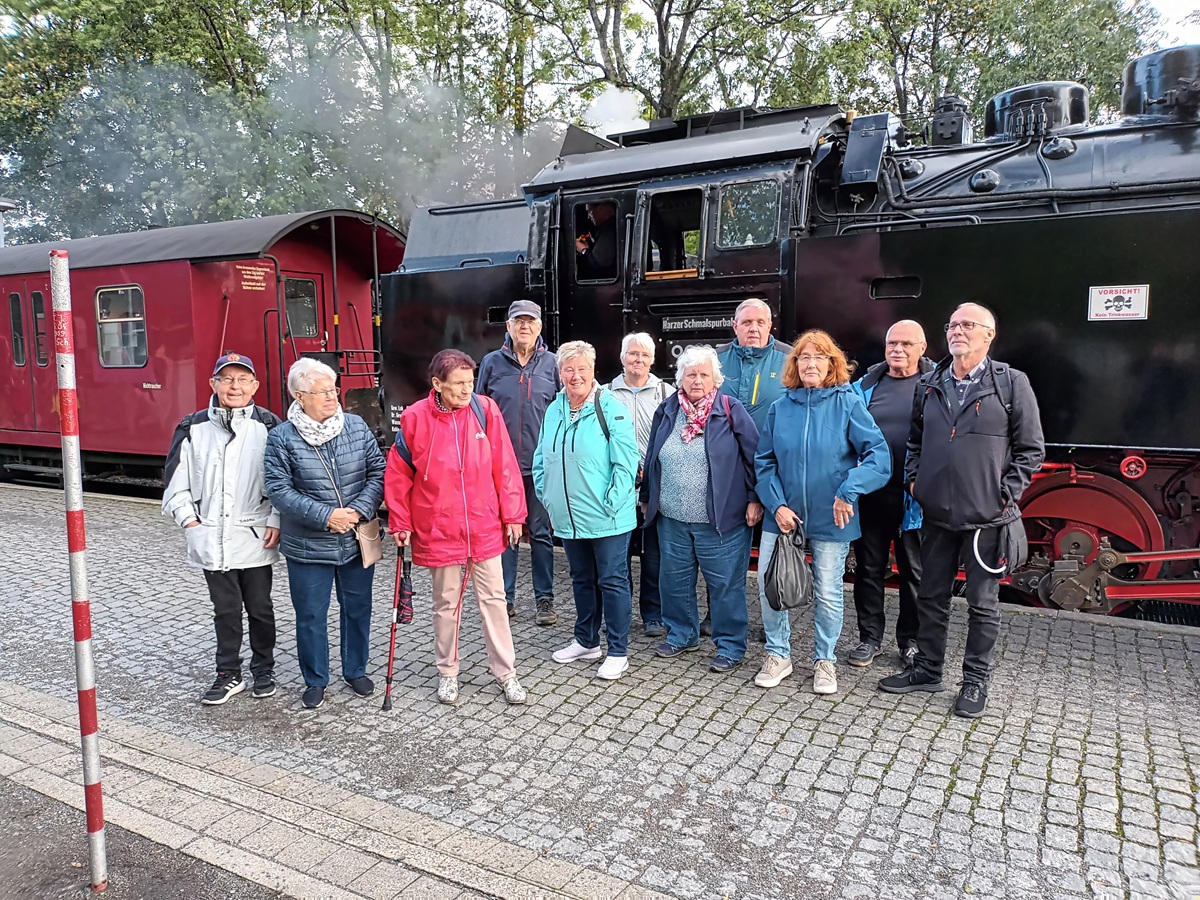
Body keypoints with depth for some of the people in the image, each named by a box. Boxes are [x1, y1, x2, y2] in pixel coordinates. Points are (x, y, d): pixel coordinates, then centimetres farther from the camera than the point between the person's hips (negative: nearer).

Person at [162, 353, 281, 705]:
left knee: (260, 608, 11)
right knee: (225, 610, 13)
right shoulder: (193, 428, 2)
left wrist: (276, 521, -8)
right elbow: (176, 480, 7)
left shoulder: (268, 426, -4)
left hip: (256, 538, -2)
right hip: (211, 539, 2)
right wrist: (189, 520, 1)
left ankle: (263, 670, 29)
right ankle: (228, 675, 26)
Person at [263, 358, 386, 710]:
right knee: (310, 616, 9)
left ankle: (356, 670, 36)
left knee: (358, 609, 15)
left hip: (357, 542, 3)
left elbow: (378, 473, -1)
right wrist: (326, 516, -21)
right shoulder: (282, 438, -8)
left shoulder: (357, 427, -1)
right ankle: (315, 680, 29)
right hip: (308, 547, -2)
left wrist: (358, 510, -16)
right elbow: (279, 490, -13)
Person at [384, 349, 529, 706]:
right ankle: (448, 672, 32)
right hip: (437, 531, -1)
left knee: (493, 599, 10)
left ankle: (506, 673, 23)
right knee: (446, 604, 14)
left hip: (485, 527, 1)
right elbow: (398, 475, 0)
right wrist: (401, 523, 1)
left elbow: (505, 465, -3)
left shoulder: (485, 409, -7)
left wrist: (512, 515, -2)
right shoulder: (415, 418, -9)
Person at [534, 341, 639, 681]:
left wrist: (611, 504, -18)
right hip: (569, 518, 7)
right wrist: (547, 497, 8)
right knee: (582, 580, 19)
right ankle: (586, 641, 34)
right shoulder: (554, 410, 8)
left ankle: (618, 652, 14)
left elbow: (626, 461, -16)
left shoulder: (611, 409, -12)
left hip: (607, 519, -6)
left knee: (612, 582, 2)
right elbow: (542, 460, 16)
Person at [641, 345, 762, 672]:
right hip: (672, 520, 5)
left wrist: (754, 498, -8)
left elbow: (754, 457, -5)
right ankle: (681, 635, 33)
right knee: (675, 580, 15)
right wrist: (648, 499, 17)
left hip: (721, 522, -5)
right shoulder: (667, 411, 7)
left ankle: (730, 646, 17)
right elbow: (652, 459, 15)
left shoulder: (731, 411, -5)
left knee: (725, 584, 3)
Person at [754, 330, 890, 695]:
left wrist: (848, 491, -23)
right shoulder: (780, 407, 2)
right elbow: (764, 462, 3)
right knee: (767, 585, 3)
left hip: (830, 519, -2)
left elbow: (879, 455, -13)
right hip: (783, 515, 2)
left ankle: (824, 660, 30)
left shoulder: (848, 404, -7)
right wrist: (777, 505, -8)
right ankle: (778, 655, 24)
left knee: (828, 593, 8)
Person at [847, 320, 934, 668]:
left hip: (915, 496, -2)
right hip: (870, 493, 2)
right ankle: (869, 637, 24)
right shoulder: (866, 385, 6)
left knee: (915, 570, 10)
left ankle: (911, 640, 25)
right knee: (869, 567, 10)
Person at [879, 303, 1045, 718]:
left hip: (987, 517, -4)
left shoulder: (1011, 383, -4)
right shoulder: (929, 385, 9)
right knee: (932, 596, 13)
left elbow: (1031, 449, -2)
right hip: (937, 514, 4)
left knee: (983, 603, 7)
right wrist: (913, 479, 7)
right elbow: (915, 440, 20)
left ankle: (975, 681, 21)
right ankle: (927, 668, 28)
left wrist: (1006, 494, -9)